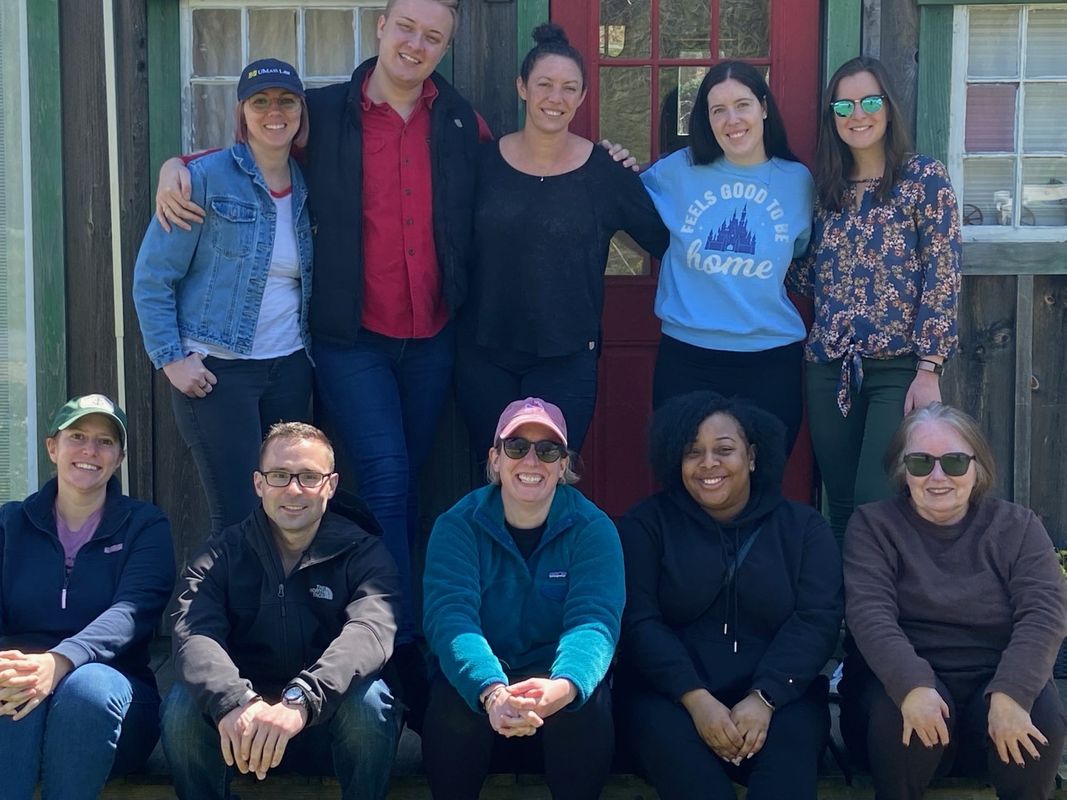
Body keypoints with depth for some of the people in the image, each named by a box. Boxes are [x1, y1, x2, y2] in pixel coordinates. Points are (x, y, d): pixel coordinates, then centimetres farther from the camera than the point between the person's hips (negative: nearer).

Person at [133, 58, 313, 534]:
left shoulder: (305, 187, 9)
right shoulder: (205, 178, -7)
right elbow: (152, 278, -6)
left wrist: (308, 349, 5)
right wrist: (170, 359, -10)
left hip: (289, 368, 5)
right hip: (215, 369, -5)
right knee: (238, 517, -6)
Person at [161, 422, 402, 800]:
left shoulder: (363, 553, -4)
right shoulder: (221, 554, 0)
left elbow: (370, 630, -25)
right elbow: (195, 634, -19)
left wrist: (299, 700, -46)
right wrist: (234, 702, -43)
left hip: (330, 727, -1)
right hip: (241, 729, 1)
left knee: (369, 698, -32)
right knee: (184, 703, -27)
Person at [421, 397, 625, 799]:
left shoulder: (593, 529, -8)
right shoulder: (457, 526, -8)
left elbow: (593, 621, -22)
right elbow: (450, 617, -23)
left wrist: (561, 687, -47)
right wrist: (491, 692, -45)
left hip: (558, 680, 0)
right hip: (478, 680, 0)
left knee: (585, 706, -32)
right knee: (451, 706, -32)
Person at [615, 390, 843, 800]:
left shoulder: (802, 525, 11)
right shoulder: (646, 524, 8)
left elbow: (818, 619, -1)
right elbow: (638, 622, -3)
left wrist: (764, 698, -18)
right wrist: (696, 698, -19)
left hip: (777, 694, 1)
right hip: (670, 693, 0)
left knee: (793, 740, -33)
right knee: (667, 736, -34)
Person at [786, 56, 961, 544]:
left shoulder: (925, 178, -4)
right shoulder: (825, 188, 11)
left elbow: (941, 278, -8)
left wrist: (929, 371, -13)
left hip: (898, 368, -5)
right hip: (828, 367, 5)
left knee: (876, 503, -11)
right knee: (840, 507, 8)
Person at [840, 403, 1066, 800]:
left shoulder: (1017, 526, 4)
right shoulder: (873, 524, 1)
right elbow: (869, 613, -14)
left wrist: (1009, 693, -29)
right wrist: (913, 686, -33)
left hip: (997, 680, 1)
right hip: (905, 679, -1)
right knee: (903, 716, -34)